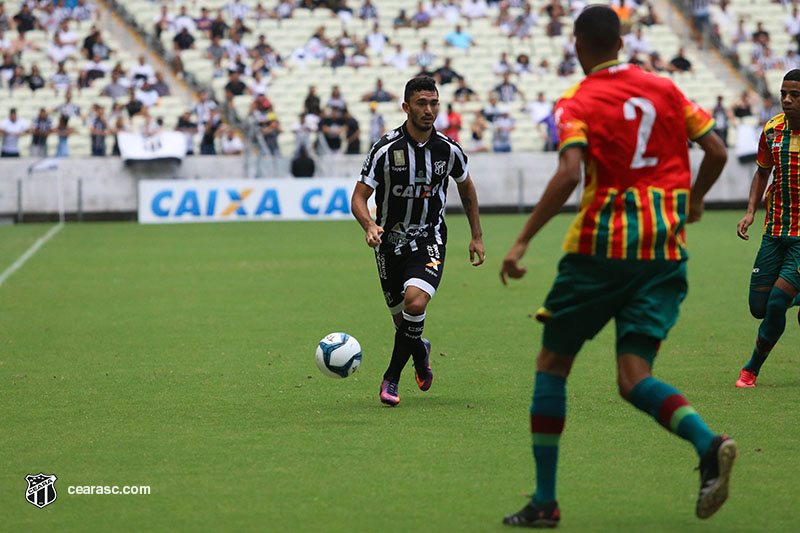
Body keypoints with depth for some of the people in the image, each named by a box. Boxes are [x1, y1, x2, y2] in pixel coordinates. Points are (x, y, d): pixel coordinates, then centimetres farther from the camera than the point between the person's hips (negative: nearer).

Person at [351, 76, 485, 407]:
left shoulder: (448, 150, -6)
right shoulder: (386, 149, -14)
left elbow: (466, 187, 14)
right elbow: (359, 196, -11)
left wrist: (477, 236, 17)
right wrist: (369, 226, -32)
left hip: (429, 240, 0)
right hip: (390, 241, 0)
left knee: (415, 301, -25)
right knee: (401, 319, 8)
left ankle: (392, 378, -11)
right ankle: (420, 352, 45)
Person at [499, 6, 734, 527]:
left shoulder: (576, 103, -3)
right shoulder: (664, 88, 9)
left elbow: (569, 174, -19)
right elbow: (716, 152, 8)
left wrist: (522, 241, -16)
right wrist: (693, 200, 27)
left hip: (602, 246, -3)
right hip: (665, 250, 4)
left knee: (552, 364, 12)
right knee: (635, 378, 1)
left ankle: (545, 500, 10)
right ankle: (709, 444, -29)